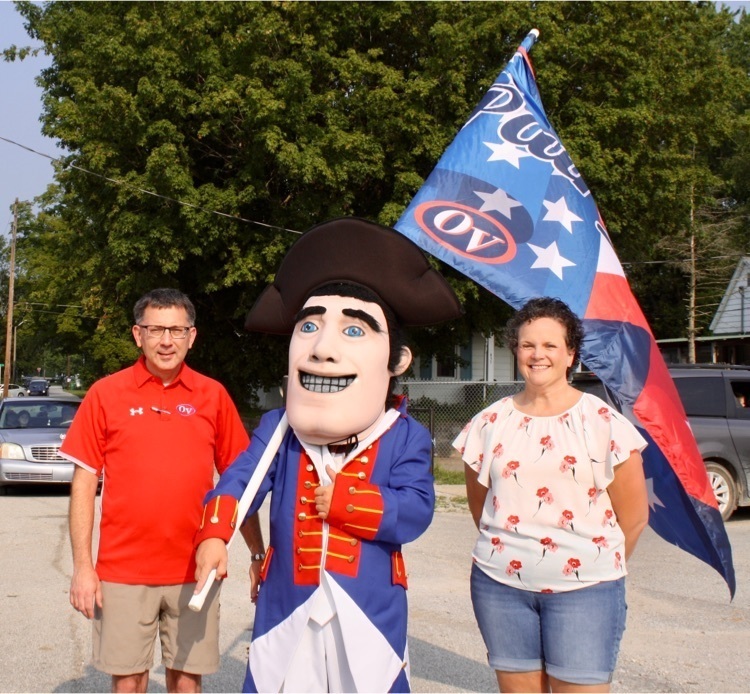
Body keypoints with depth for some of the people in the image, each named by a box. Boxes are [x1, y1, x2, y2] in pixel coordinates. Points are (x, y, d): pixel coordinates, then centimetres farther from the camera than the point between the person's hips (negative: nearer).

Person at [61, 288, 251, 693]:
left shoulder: (213, 396, 2)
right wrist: (83, 566, -4)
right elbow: (84, 483, 0)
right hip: (123, 571, -1)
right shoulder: (106, 394, -1)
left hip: (194, 570, 1)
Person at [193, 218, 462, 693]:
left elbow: (416, 511, -17)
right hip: (287, 607, 2)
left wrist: (345, 501, -20)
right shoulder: (278, 430, -1)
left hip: (369, 613, -1)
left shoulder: (405, 438, -6)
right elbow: (240, 480, -12)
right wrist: (214, 533, -29)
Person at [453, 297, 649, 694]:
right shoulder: (490, 423, 5)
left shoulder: (604, 422, -3)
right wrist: (511, 548, 10)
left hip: (583, 589, -2)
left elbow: (634, 516, 2)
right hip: (500, 585, 3)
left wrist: (600, 567, 8)